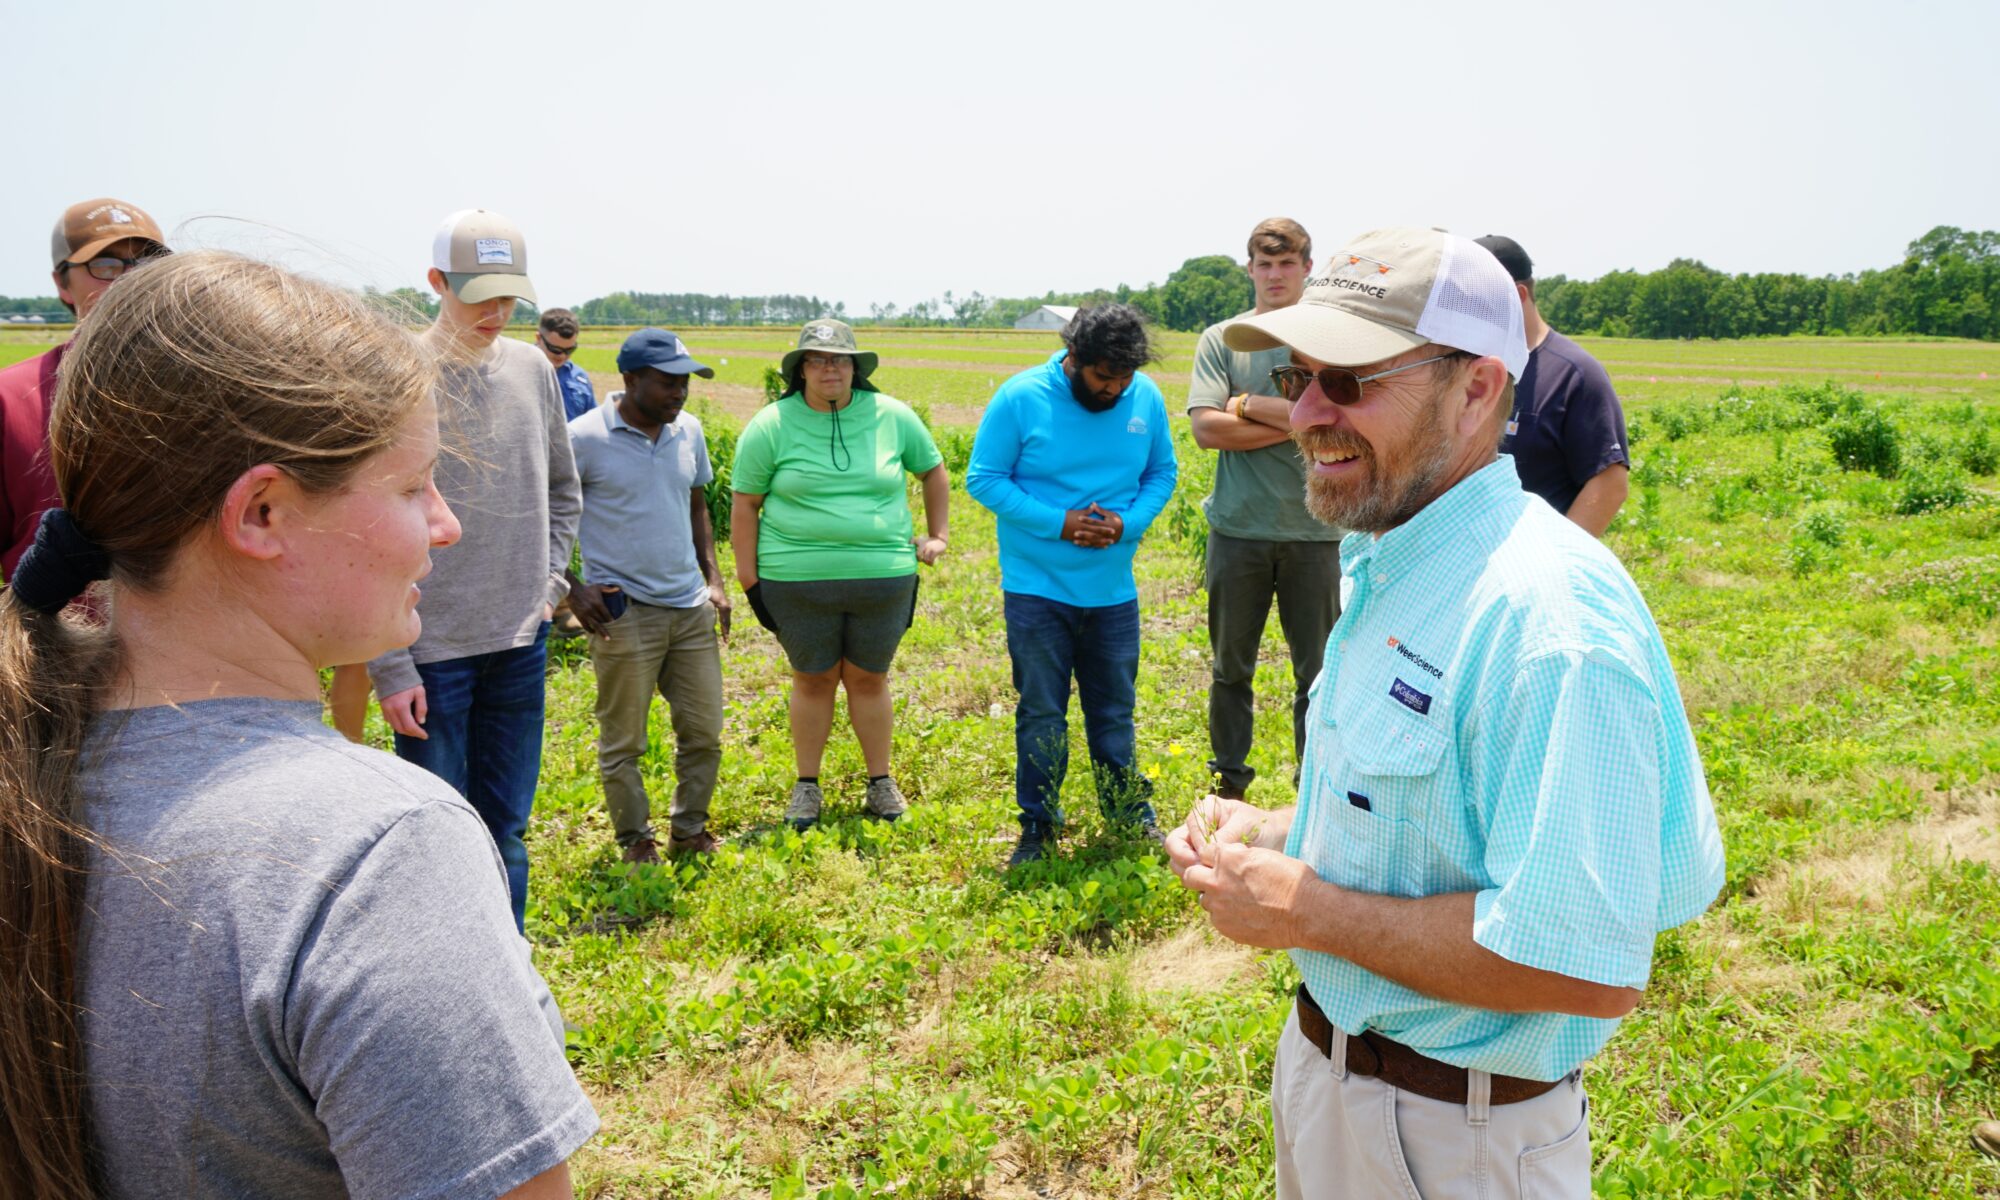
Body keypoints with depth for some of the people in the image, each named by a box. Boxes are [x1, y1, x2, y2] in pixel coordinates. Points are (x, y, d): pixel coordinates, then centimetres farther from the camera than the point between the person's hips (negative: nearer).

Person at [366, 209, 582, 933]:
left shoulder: (532, 370, 6)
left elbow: (562, 491, 20)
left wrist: (550, 581, 7)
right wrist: (390, 664, -12)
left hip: (522, 643, 5)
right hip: (433, 649, -5)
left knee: (506, 828, 15)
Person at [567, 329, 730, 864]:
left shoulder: (689, 431, 7)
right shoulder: (585, 438, -10)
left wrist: (713, 578, 12)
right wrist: (572, 588, -9)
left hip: (691, 608, 5)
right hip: (624, 613, -5)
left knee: (704, 730, 10)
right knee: (622, 741, 6)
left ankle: (690, 830, 28)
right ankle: (636, 839, 24)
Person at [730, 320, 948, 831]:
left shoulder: (892, 416, 2)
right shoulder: (771, 427, -3)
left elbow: (933, 470, 17)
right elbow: (745, 504, 1)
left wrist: (938, 535, 14)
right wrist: (749, 579, -1)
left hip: (883, 578, 1)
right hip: (798, 581, -1)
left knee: (869, 678, 11)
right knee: (813, 678, 10)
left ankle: (881, 781, 26)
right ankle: (807, 785, 25)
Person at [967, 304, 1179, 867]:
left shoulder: (1146, 398, -1)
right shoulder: (1021, 397, -11)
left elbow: (1163, 472, 9)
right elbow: (983, 479, -9)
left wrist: (1128, 522, -11)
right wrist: (1059, 523, -18)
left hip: (1114, 588, 3)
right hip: (1037, 588, -3)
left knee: (1115, 709, 14)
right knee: (1041, 712, 6)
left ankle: (1130, 813, 29)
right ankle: (1039, 826, 19)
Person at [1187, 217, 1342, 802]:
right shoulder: (1220, 339, 4)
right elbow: (1206, 427, -9)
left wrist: (1250, 405, -9)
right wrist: (1296, 422, -11)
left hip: (1313, 530, 0)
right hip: (1239, 529, 1)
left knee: (1318, 670, 7)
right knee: (1231, 666, 12)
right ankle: (1228, 781, 26)